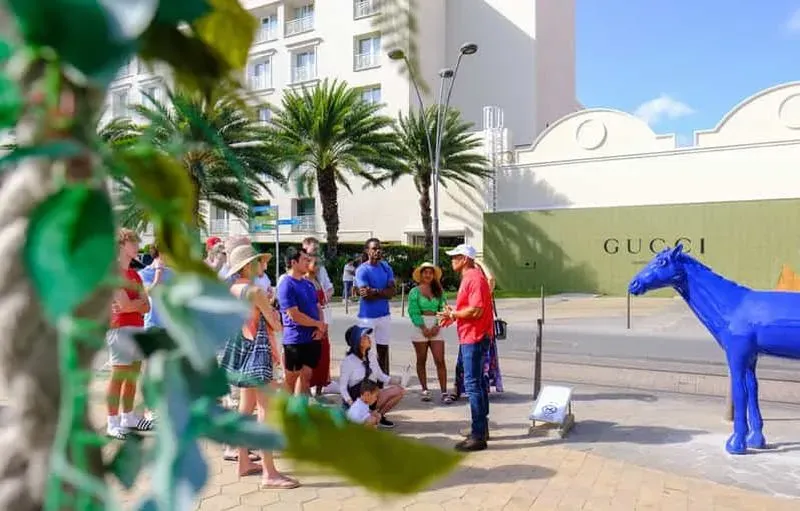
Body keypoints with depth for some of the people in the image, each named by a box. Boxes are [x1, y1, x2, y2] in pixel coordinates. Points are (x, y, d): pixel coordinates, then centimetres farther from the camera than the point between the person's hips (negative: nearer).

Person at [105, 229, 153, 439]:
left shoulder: (135, 274, 19)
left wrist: (129, 306, -8)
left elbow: (146, 306, 10)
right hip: (120, 328, -8)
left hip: (138, 328, 8)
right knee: (118, 376, -8)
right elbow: (124, 304, -17)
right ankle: (112, 423, -4)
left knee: (133, 376, 11)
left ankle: (128, 418, 20)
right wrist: (138, 303, 1)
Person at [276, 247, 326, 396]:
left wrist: (320, 328, -4)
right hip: (295, 339, -7)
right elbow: (295, 315, -19)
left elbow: (318, 307, 15)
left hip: (313, 338, 7)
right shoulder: (286, 285, -13)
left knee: (306, 375, 11)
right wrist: (319, 324, -8)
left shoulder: (308, 283, 12)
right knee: (290, 377, 6)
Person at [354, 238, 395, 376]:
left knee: (383, 349, 13)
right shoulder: (362, 270, -10)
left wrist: (375, 291, -16)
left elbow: (392, 291, -4)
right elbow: (366, 295, -18)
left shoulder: (386, 267, 6)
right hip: (367, 316, -5)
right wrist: (383, 293, -9)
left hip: (384, 315, 5)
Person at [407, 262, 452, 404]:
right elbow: (413, 312, -6)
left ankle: (444, 392, -3)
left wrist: (437, 326, -9)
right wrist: (424, 328, -13)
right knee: (421, 361, 7)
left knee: (440, 361, -4)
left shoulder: (438, 291, 9)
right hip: (420, 327, -2)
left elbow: (442, 309, 5)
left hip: (435, 327, 2)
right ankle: (425, 390, 16)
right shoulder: (415, 292, 1)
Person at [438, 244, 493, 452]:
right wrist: (453, 315, 9)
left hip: (474, 338, -11)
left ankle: (478, 436, -4)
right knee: (477, 382, 16)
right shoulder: (468, 278, 16)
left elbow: (475, 311, -24)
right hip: (470, 338, 11)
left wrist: (453, 314, -13)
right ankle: (482, 428, 27)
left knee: (473, 384, -9)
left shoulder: (475, 278, -17)